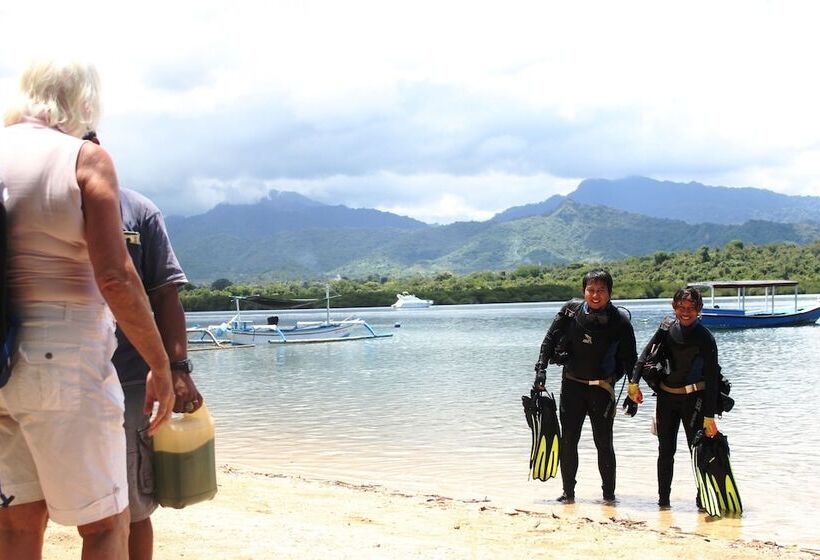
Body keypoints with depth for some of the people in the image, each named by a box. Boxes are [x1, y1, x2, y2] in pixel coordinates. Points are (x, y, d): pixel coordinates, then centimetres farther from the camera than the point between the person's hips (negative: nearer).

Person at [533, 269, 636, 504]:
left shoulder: (620, 321, -10)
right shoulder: (571, 310, -7)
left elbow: (629, 360, -1)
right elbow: (550, 339, 1)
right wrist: (541, 370, -6)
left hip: (602, 388, -2)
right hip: (572, 385, 2)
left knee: (604, 443, 3)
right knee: (568, 441, 5)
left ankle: (609, 494, 17)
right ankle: (568, 492, 16)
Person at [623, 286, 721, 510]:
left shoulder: (705, 338, -15)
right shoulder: (667, 327, -2)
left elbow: (711, 378, -17)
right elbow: (646, 354, 7)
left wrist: (709, 416, -21)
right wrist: (634, 382, -2)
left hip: (693, 398, -4)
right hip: (666, 396, 4)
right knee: (665, 450, 9)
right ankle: (663, 500, 17)